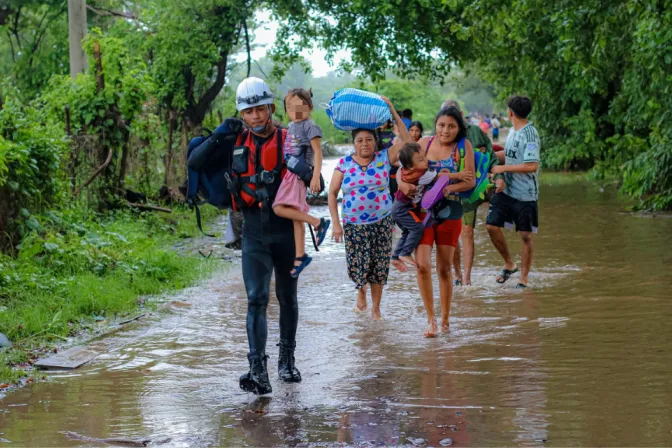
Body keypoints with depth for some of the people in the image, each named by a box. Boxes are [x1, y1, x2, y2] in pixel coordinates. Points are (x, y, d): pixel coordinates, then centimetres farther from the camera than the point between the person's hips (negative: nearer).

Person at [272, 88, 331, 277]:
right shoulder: (291, 126, 14)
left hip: (299, 174, -8)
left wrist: (316, 177, -22)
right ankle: (300, 256, 11)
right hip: (289, 173, 8)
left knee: (280, 208, -20)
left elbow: (318, 152, -15)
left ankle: (318, 222, -13)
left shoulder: (309, 126, -10)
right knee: (295, 216, 8)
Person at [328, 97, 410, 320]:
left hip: (381, 223, 0)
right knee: (357, 266, -2)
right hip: (353, 225, 0)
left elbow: (406, 140, -11)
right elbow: (332, 193, 2)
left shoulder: (384, 159, -2)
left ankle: (376, 307, 19)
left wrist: (392, 112, -16)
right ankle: (361, 290, 32)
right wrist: (336, 223, -4)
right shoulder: (344, 164, 0)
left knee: (379, 267, 3)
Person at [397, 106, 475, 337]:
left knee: (445, 268, 7)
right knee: (422, 265, -11)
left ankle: (445, 319, 22)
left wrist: (449, 187, -26)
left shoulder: (463, 146, -3)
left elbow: (470, 181, -9)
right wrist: (404, 183, -17)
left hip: (449, 212, -1)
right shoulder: (425, 143, 3)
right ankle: (430, 318, 1)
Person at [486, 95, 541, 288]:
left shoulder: (529, 134, -17)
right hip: (506, 191, 8)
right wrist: (501, 179, 2)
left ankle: (524, 277, 13)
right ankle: (509, 264, 20)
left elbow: (532, 166, -25)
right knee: (492, 226, 1)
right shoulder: (512, 132, 10)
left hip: (525, 194, -8)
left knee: (526, 236, 2)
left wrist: (503, 168, -17)